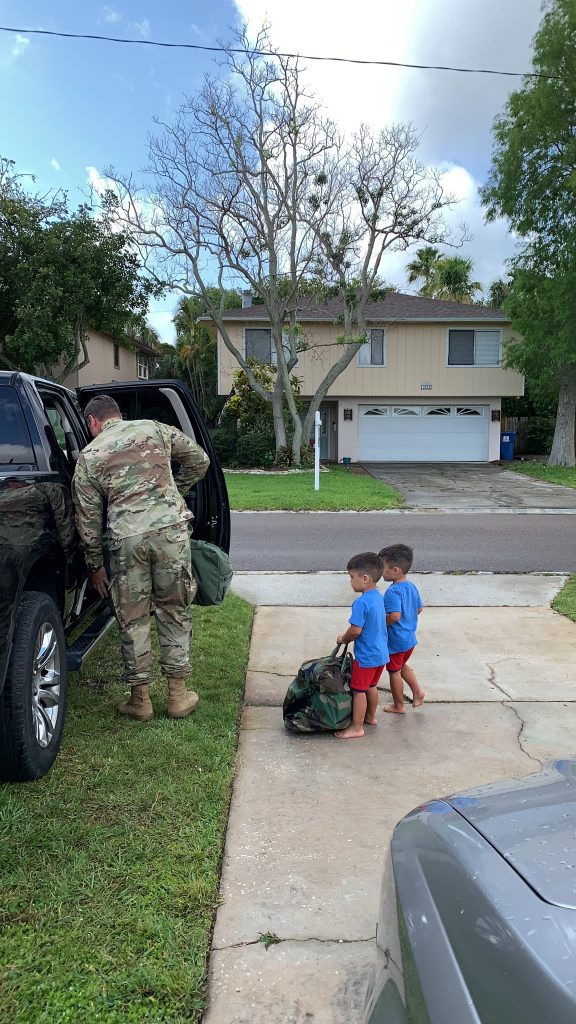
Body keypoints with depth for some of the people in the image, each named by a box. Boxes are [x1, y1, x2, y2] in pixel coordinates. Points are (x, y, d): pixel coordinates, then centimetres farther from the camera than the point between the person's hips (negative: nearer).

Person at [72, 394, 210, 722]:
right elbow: (200, 460, 19)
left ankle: (140, 698, 21)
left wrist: (95, 565, 20)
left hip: (127, 538, -1)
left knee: (133, 619, 12)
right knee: (175, 611, 14)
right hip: (172, 528, 1)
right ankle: (178, 694, 20)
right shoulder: (154, 429, 13)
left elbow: (88, 519, 10)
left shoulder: (89, 456, 10)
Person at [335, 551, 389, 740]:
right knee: (371, 686, 24)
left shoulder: (361, 603, -26)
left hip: (366, 656, -8)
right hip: (381, 653, 8)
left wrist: (343, 638, -6)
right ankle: (371, 717, 41)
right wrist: (347, 636, 11)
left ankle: (357, 728, 16)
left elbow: (355, 630, -26)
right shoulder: (378, 596, 2)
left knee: (359, 690, 6)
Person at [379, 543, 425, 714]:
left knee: (394, 672, 12)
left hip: (395, 641, -8)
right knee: (402, 665, 30)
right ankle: (417, 690, 26)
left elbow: (394, 616, -38)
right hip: (409, 638, 8)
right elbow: (419, 609, 10)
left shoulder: (393, 592, -29)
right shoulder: (411, 586, -1)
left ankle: (398, 706, 27)